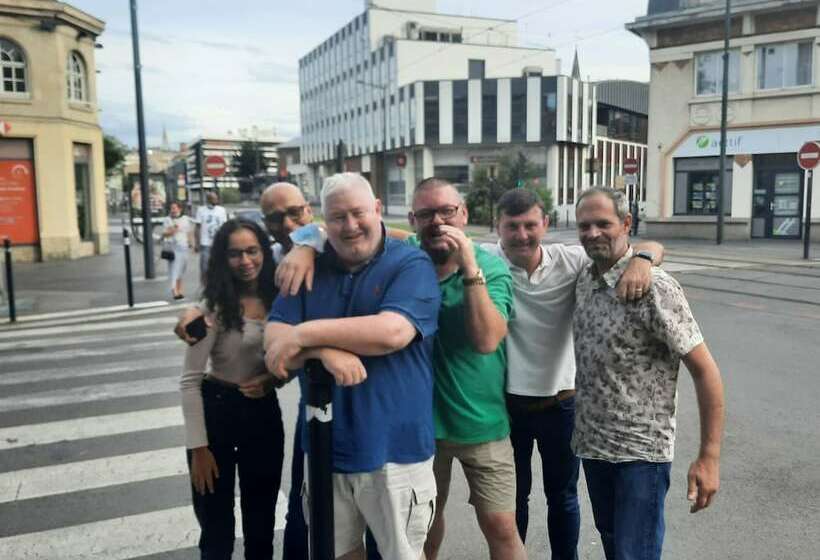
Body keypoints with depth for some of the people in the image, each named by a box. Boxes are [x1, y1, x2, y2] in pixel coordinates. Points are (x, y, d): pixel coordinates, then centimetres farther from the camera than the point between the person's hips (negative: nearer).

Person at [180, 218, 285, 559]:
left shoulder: (278, 299, -1)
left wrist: (273, 377, -10)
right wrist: (198, 448, -15)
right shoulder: (215, 308, -14)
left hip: (265, 411, 4)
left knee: (262, 520, 17)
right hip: (217, 410, -4)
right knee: (217, 529, 10)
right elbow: (190, 380, -14)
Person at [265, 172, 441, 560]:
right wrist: (325, 350, -23)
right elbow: (273, 336, -3)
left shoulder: (411, 264, -8)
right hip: (324, 444, 4)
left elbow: (393, 331, -25)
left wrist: (307, 333, -20)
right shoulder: (311, 268, 5)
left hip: (393, 445, -4)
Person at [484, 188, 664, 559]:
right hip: (506, 403, -1)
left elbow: (652, 248, -9)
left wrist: (641, 259, -33)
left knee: (562, 495, 21)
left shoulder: (572, 260, -12)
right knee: (512, 495, 20)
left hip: (561, 403, 1)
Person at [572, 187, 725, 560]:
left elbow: (704, 370, -17)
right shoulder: (584, 280, 2)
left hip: (641, 451, -6)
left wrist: (709, 457, -19)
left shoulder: (654, 287, -18)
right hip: (590, 444, 6)